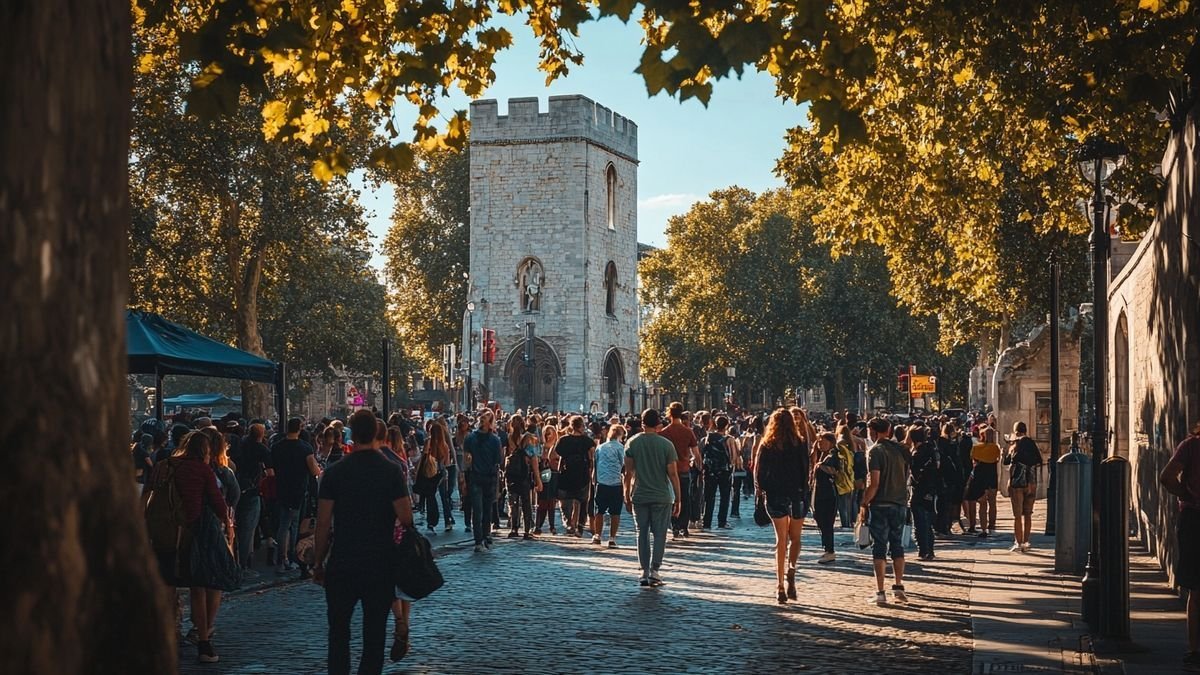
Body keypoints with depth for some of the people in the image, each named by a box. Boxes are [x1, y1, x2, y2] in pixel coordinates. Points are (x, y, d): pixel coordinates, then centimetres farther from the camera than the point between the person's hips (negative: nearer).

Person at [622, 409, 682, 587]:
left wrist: (627, 497, 8)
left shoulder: (633, 443, -1)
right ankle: (654, 570, -3)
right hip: (662, 497, -2)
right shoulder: (666, 445, -6)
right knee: (659, 534, 5)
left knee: (642, 534, 9)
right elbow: (673, 474, -7)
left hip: (639, 497, 2)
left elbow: (628, 473, -1)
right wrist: (678, 499, 0)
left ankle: (644, 571, 9)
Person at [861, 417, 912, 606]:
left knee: (879, 548, -1)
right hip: (900, 503, 6)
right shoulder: (900, 450, 8)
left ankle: (880, 592, -2)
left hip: (880, 505, -6)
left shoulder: (875, 451, -11)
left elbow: (874, 483, -17)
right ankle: (899, 587, 14)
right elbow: (906, 478, 15)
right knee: (896, 545, 15)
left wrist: (864, 505, -10)